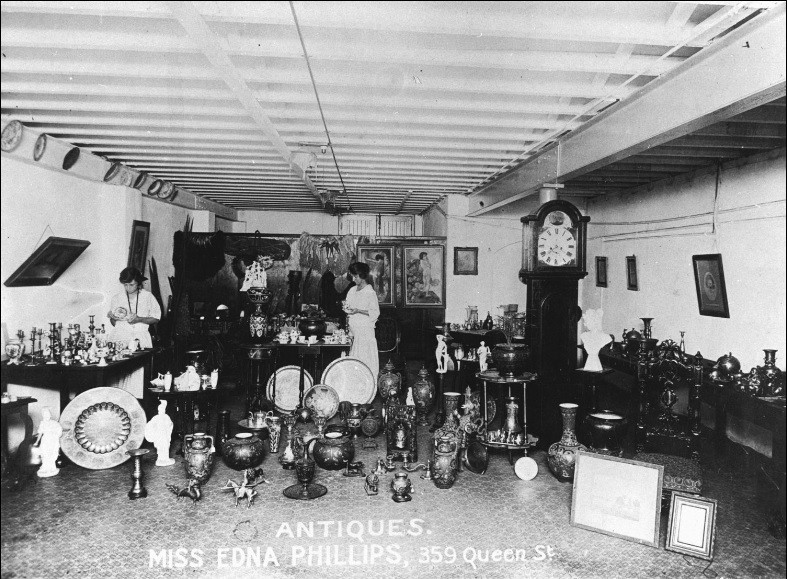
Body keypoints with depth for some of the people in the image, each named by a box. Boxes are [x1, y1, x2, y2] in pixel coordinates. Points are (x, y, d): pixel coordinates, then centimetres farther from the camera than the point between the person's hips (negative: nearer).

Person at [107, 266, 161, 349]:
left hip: (141, 338, -1)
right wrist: (113, 318, -6)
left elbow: (156, 319, 5)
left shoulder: (148, 296, 6)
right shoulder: (116, 298, 10)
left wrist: (139, 319, -9)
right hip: (120, 337, 1)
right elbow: (113, 324, 15)